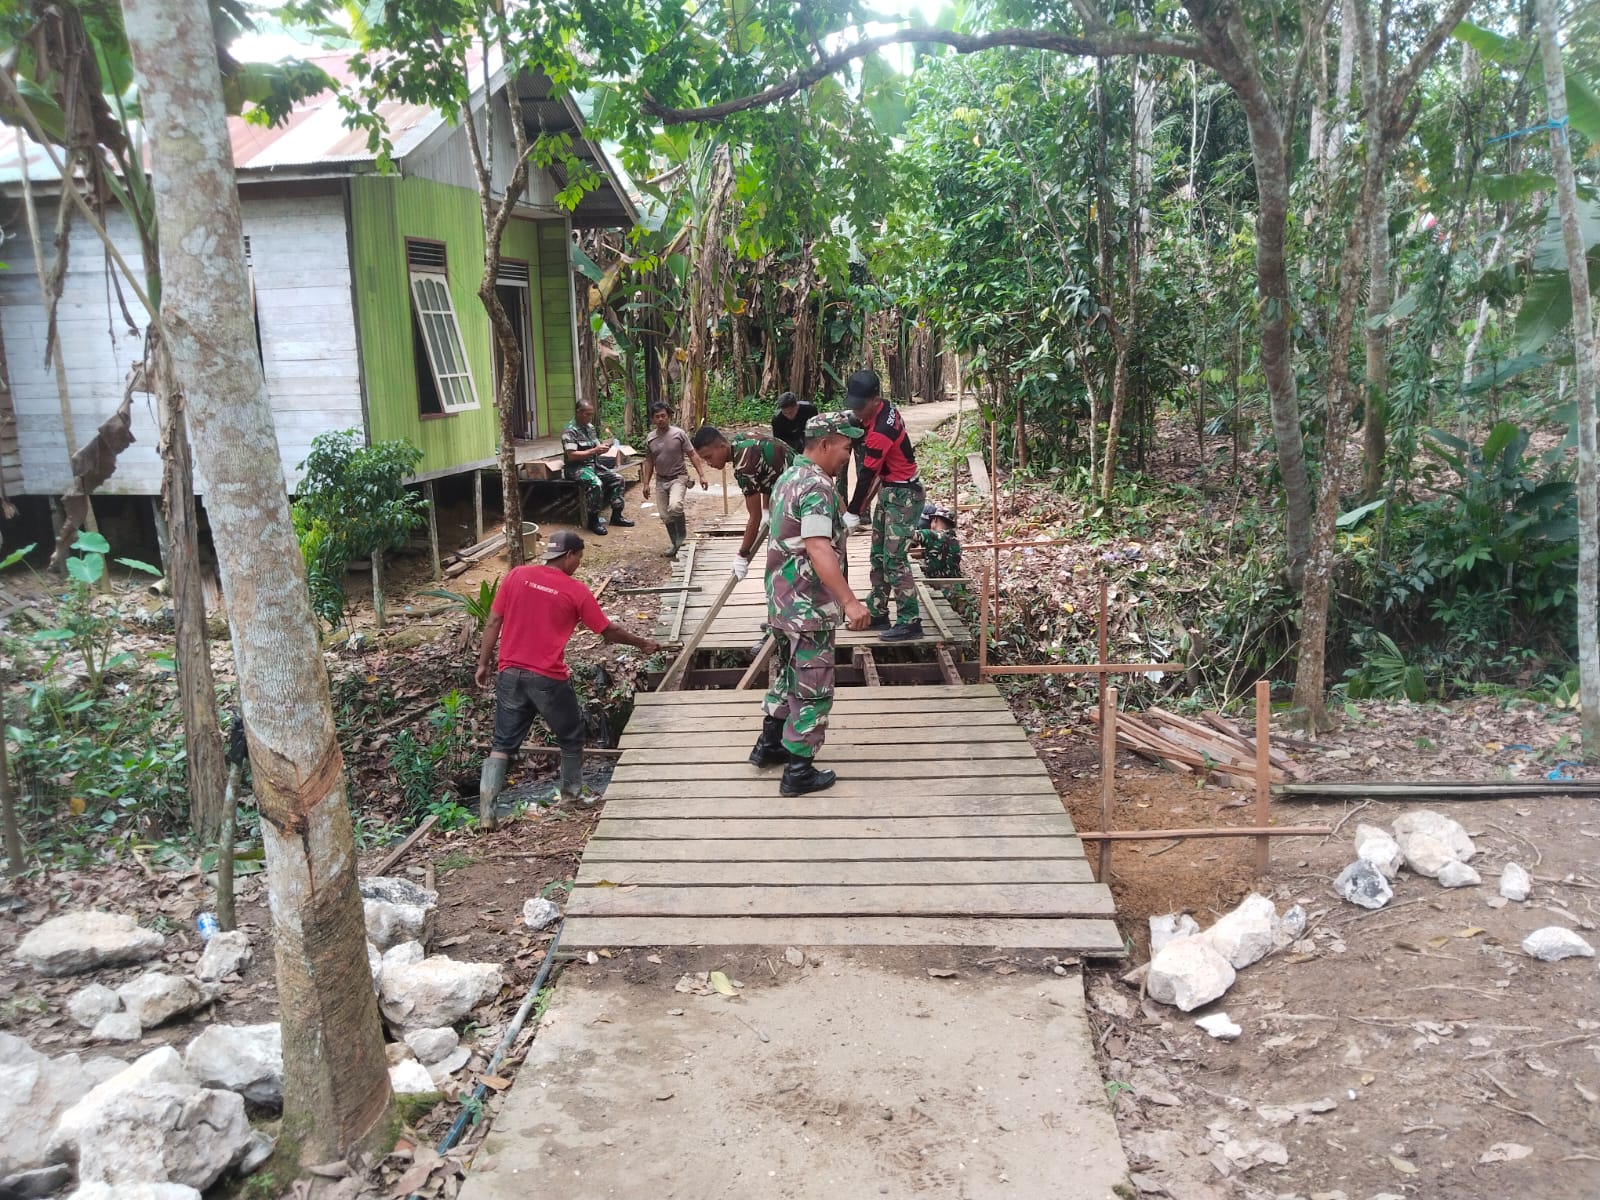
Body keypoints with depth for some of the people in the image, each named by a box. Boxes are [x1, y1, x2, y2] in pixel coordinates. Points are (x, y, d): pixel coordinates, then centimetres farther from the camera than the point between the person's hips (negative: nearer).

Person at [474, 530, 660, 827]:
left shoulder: (517, 575, 3)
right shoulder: (576, 591, -5)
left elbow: (493, 623, 4)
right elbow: (609, 631, 3)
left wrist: (483, 664, 11)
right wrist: (643, 643, 18)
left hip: (510, 673, 4)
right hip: (548, 679, -3)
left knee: (503, 743, 8)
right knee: (571, 738, 19)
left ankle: (486, 810, -2)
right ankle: (572, 797, 32)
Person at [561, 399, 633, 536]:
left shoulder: (590, 427, 13)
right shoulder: (569, 431, -13)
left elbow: (596, 447, 19)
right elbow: (571, 455, -22)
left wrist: (604, 446, -5)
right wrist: (594, 450, -23)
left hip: (594, 464, 9)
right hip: (577, 467, -9)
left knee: (618, 479, -3)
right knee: (596, 484, -34)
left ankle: (616, 515, 4)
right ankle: (593, 521, -21)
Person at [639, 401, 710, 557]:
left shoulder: (679, 434, -9)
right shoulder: (650, 439, 3)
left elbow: (693, 455, -7)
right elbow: (649, 462, 12)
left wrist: (702, 476, -13)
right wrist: (646, 483, 8)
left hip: (678, 478, -5)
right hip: (661, 480, 5)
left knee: (675, 506, -30)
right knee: (665, 516, 6)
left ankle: (682, 535, -6)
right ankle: (676, 545, 24)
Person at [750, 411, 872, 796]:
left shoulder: (788, 478, 11)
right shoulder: (817, 486, -20)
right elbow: (819, 550, -31)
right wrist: (850, 601, -36)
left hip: (783, 600, 10)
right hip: (809, 606, -10)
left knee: (789, 673, 24)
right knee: (813, 689, 0)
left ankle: (769, 745, 36)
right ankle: (799, 771, 8)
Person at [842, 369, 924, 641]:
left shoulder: (881, 430, -26)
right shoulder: (886, 410, 2)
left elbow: (866, 474, -21)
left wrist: (853, 514, -15)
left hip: (903, 496, -10)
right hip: (889, 491, 10)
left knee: (895, 559, -12)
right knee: (879, 556, 14)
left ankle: (910, 622, -8)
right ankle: (877, 614, 23)